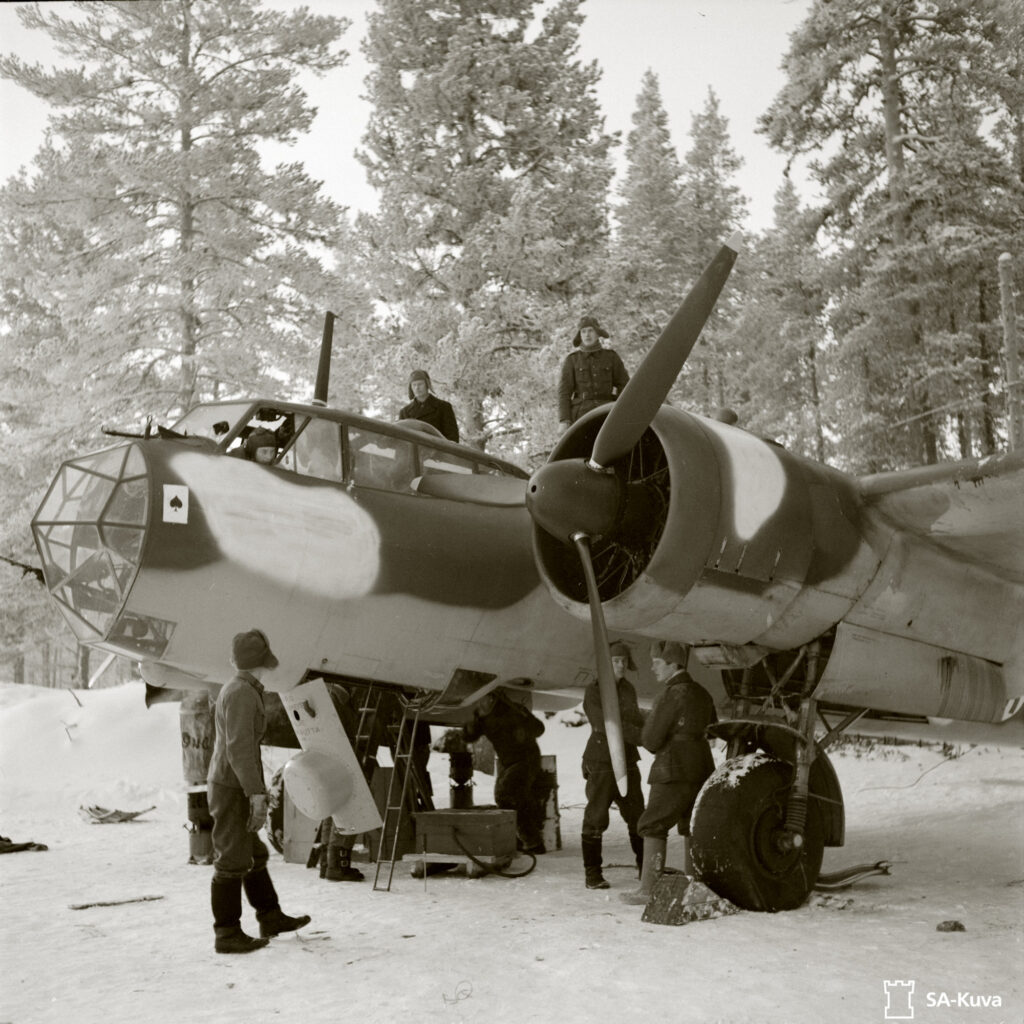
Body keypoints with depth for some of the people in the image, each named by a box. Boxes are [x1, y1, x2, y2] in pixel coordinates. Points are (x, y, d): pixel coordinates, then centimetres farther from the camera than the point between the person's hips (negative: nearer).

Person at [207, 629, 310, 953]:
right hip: (232, 790, -10)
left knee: (253, 855, 17)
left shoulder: (234, 690, 13)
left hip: (229, 788, 10)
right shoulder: (242, 693, -18)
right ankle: (227, 934, 4)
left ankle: (271, 917, 27)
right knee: (233, 862, -3)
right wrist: (258, 795, -26)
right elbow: (239, 748, -25)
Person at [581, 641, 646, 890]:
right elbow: (605, 724, -19)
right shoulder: (593, 691, -8)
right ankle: (592, 873, 3)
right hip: (601, 761, -6)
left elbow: (637, 720, 5)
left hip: (627, 761, 6)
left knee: (637, 816, 9)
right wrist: (644, 736, -25)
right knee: (596, 818, -5)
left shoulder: (628, 689, 12)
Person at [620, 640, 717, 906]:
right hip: (702, 767, 8)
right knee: (692, 825, 16)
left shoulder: (670, 695, -15)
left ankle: (648, 888, -8)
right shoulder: (701, 693, 10)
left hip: (674, 770, -8)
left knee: (653, 826, -4)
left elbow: (651, 740, -14)